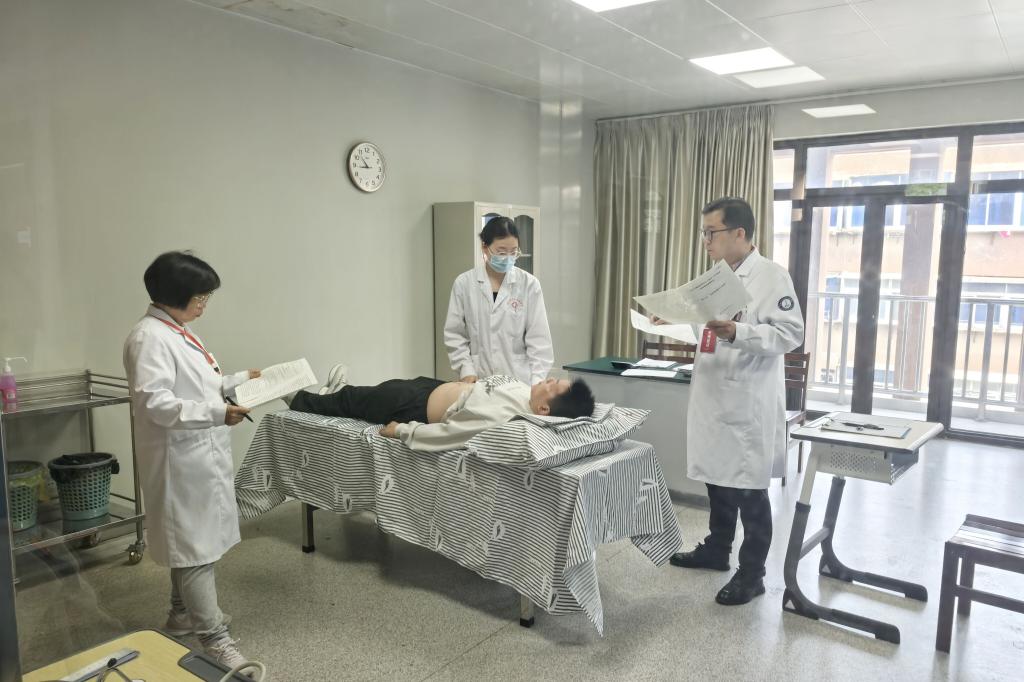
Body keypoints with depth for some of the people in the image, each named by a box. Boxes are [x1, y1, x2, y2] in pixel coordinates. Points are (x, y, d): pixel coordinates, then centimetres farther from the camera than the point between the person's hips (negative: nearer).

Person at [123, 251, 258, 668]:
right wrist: (218, 413, -34)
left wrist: (239, 381, 12)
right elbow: (156, 403, -27)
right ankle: (213, 639, 6)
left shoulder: (178, 332, 12)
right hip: (181, 460, -10)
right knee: (196, 546, -3)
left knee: (192, 540, 21)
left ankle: (183, 614, 37)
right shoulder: (149, 337, -19)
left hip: (200, 455, 10)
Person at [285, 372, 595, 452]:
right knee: (386, 386, 27)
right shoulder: (526, 393, -18)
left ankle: (300, 401, 49)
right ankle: (338, 392, 61)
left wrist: (399, 429, -24)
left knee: (357, 399, 18)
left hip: (419, 406, -6)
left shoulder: (500, 417, -43)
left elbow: (437, 436, -37)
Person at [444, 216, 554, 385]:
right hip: (479, 380, 1)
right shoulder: (464, 283, 1)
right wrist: (466, 369, -7)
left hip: (519, 380, 0)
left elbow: (539, 339, -2)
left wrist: (536, 382, -10)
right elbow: (454, 335, 5)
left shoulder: (529, 284, -1)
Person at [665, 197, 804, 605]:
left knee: (750, 490, 2)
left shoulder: (772, 275, -11)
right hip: (713, 396, 8)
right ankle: (716, 549, 34)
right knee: (717, 479, 18)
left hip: (749, 400, -8)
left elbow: (791, 333, -18)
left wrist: (738, 332, -30)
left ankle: (752, 573, 14)